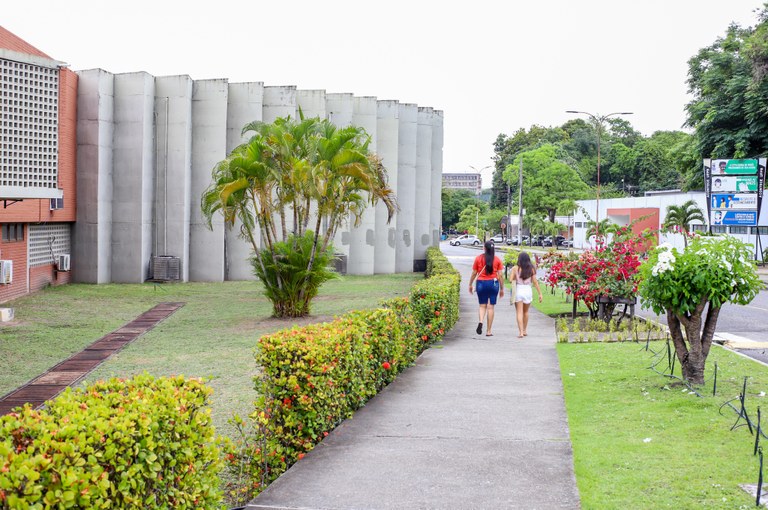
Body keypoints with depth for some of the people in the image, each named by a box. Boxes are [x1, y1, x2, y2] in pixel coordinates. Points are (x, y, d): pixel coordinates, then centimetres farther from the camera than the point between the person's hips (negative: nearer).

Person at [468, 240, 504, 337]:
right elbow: (500, 275, 0)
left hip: (481, 283, 0)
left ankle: (481, 322, -16)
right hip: (493, 283, 0)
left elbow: (474, 273, 3)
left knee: (482, 305, 12)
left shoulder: (478, 258, -1)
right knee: (490, 307, 4)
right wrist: (502, 289, 8)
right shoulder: (497, 260, 0)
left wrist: (470, 285, 16)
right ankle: (488, 331, 5)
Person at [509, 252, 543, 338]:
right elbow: (535, 282, -3)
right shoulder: (531, 269, -2)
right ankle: (525, 330, 29)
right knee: (525, 312, 20)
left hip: (518, 290, -2)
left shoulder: (515, 268, -6)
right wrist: (540, 293, 1)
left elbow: (511, 280, -9)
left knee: (519, 313, 0)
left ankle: (521, 332, -10)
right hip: (528, 291, 2)